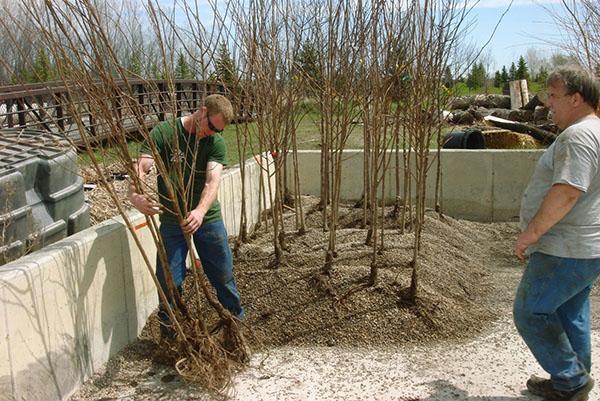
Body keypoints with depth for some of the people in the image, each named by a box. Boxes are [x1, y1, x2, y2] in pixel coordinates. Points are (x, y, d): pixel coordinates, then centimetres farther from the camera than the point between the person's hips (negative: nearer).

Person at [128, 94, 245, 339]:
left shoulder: (215, 142, -5)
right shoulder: (163, 133, -11)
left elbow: (213, 180, -20)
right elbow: (141, 167, -22)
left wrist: (200, 211, -39)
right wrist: (134, 195, -44)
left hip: (208, 218, 2)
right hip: (171, 220, -1)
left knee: (223, 275, 11)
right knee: (169, 280, 2)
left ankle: (237, 321, 35)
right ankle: (169, 331, 27)